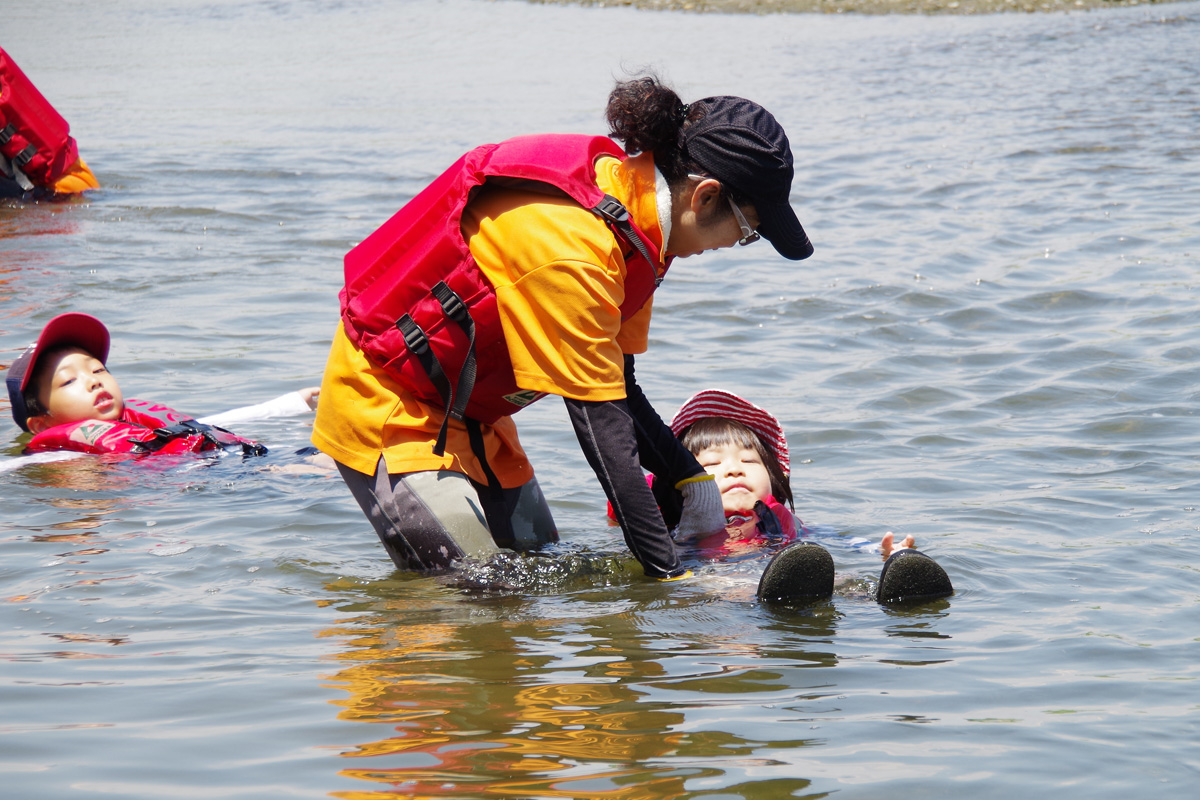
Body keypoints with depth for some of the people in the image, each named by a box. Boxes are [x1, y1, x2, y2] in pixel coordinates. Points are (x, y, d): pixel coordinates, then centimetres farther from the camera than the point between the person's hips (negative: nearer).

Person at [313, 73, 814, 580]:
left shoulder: (632, 200, -4)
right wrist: (669, 575, -31)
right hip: (385, 401, -9)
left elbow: (616, 388, 3)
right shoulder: (568, 244, -33)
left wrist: (691, 478, -9)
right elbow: (601, 424, -32)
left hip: (469, 414, 9)